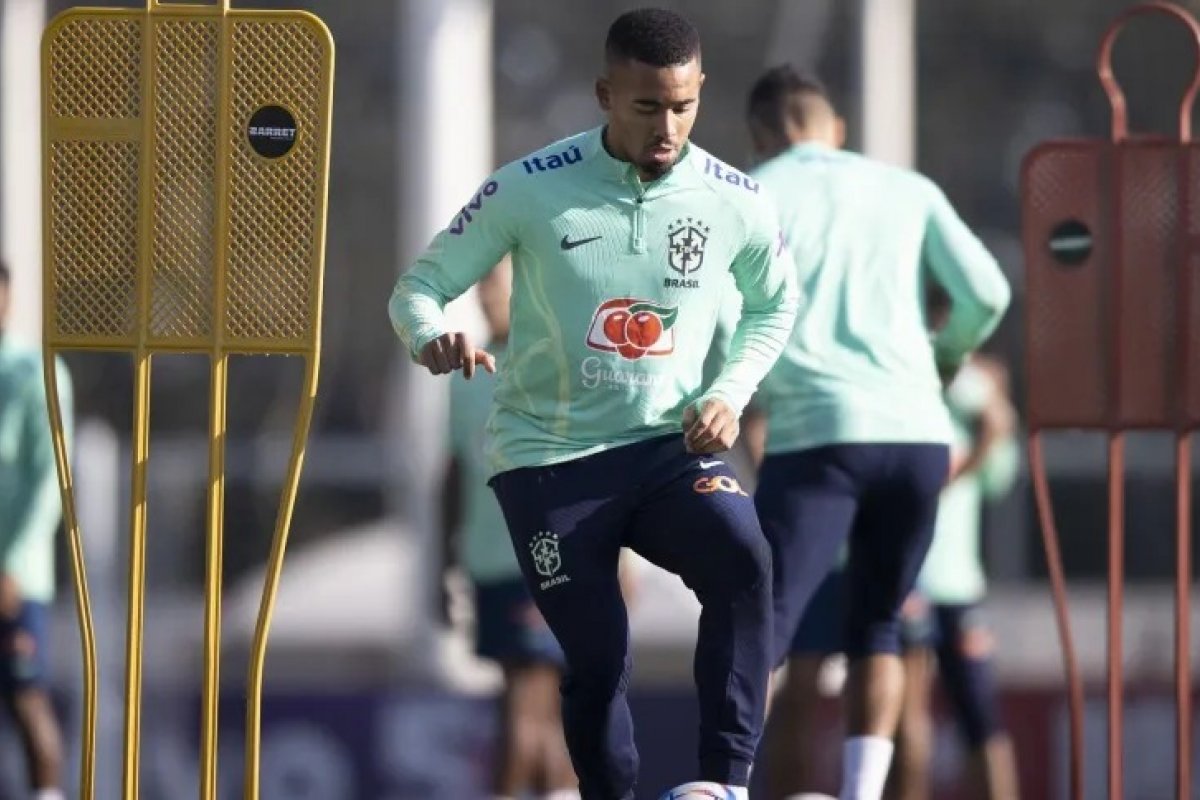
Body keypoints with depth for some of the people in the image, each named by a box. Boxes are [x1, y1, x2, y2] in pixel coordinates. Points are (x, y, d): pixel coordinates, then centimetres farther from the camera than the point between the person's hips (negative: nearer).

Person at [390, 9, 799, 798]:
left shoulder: (735, 202, -3)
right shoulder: (529, 190, -10)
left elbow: (775, 303, 17)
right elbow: (419, 286, -3)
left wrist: (731, 394, -1)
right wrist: (431, 336, -27)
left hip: (670, 445, 1)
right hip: (547, 457, -1)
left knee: (744, 562, -29)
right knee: (598, 660, -2)